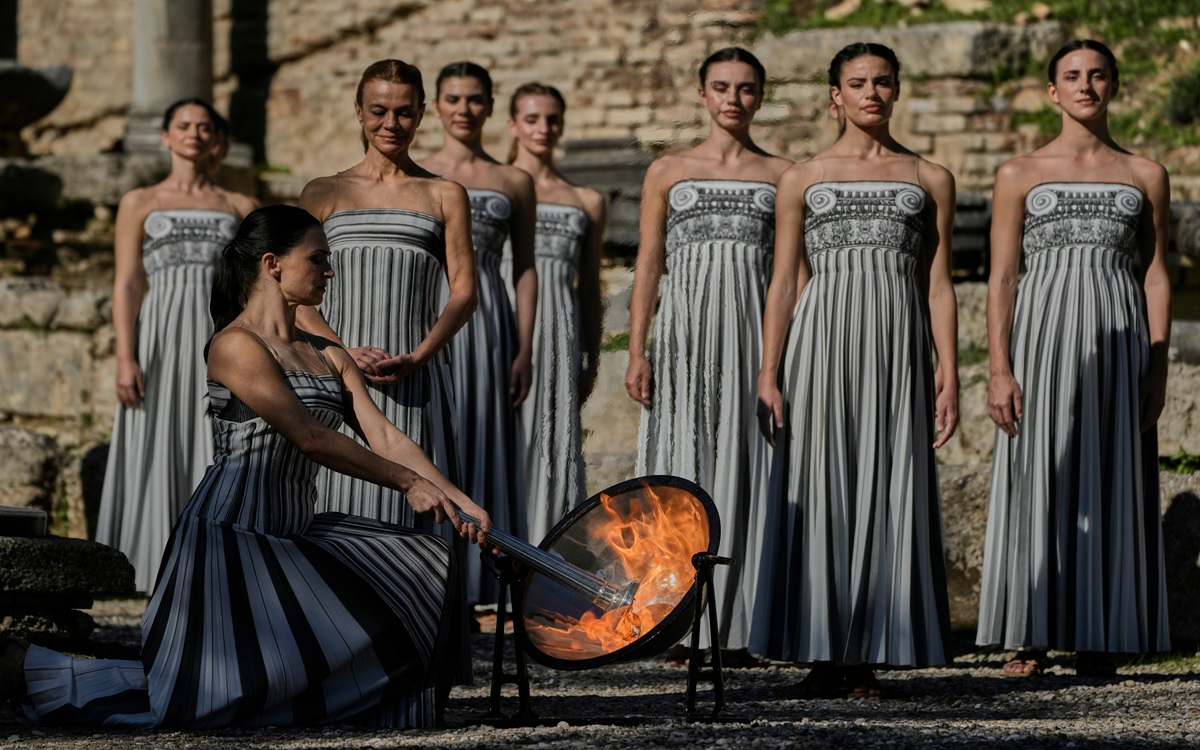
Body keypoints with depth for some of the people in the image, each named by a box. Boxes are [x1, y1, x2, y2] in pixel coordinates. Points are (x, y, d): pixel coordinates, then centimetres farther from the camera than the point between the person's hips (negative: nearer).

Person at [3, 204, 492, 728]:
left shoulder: (327, 357, 14)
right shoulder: (237, 345, -12)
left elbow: (385, 438, 5)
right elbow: (309, 438, -18)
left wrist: (460, 502, -8)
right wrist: (408, 483, -14)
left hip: (294, 529, 8)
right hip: (235, 531, -8)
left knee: (425, 569, 3)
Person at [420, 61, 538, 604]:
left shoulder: (514, 183, 10)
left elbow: (525, 271, 8)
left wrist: (525, 350, 0)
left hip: (486, 323, 1)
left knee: (483, 449, 1)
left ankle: (474, 586, 6)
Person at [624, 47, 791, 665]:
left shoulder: (782, 175, 9)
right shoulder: (668, 173, 10)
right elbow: (648, 266, 7)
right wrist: (637, 352, -1)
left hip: (753, 331, 0)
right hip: (685, 333, 0)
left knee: (743, 465, -3)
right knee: (683, 466, -2)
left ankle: (736, 624, 0)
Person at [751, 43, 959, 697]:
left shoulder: (930, 180, 10)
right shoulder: (802, 180, 8)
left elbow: (938, 286, 8)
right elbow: (784, 282, 7)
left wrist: (948, 375, 0)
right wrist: (768, 375, -1)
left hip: (897, 349, 1)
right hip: (822, 345, 0)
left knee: (886, 491, -2)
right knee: (821, 490, -3)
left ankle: (868, 657, 3)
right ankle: (824, 656, 2)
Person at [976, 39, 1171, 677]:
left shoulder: (1145, 176, 10)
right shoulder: (1020, 175, 6)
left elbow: (1156, 277, 8)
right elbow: (1001, 277, 3)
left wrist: (1158, 371, 0)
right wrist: (999, 369, -7)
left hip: (1116, 338, 1)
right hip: (1042, 335, -1)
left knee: (1111, 481, 0)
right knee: (1036, 485, -3)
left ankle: (1098, 641, 4)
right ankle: (1029, 641, 0)